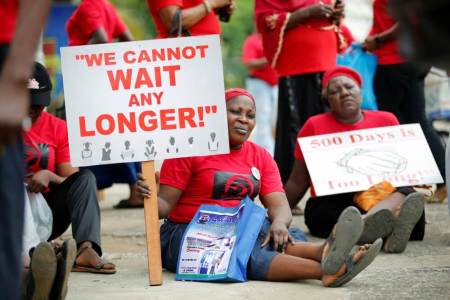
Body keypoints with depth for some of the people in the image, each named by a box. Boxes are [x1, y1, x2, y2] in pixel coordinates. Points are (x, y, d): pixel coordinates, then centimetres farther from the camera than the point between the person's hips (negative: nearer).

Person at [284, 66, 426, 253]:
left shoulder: (386, 120, 14)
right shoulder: (314, 126, 10)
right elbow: (297, 183, 12)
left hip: (383, 198, 2)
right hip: (331, 205, -1)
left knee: (405, 194, -32)